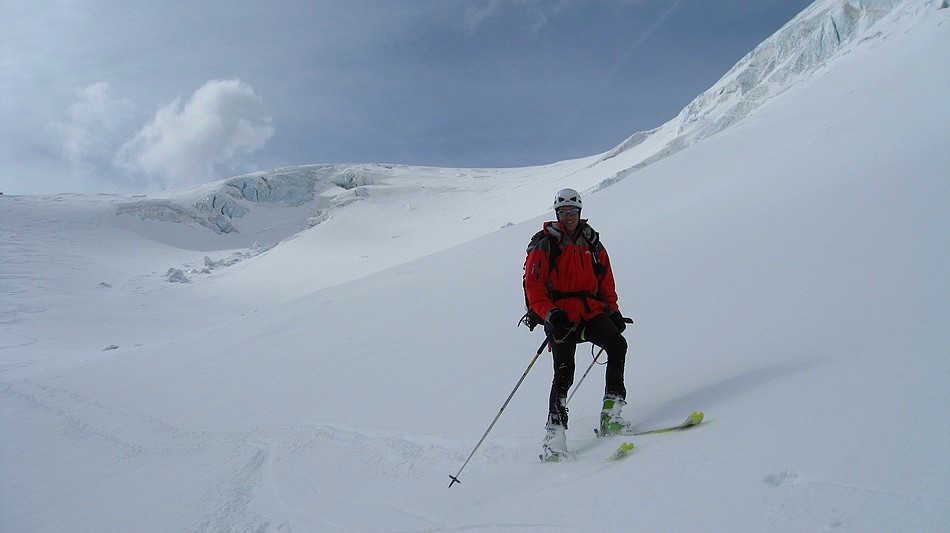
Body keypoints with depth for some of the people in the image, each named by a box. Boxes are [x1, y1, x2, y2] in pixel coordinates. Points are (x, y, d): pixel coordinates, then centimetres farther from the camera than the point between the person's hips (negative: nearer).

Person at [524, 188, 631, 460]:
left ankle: (610, 415, -16)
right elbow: (533, 287, -3)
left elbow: (606, 281, 22)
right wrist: (549, 313, -17)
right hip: (562, 317, -4)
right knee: (564, 373, -13)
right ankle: (554, 439, -9)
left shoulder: (592, 244, 17)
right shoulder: (544, 246, 3)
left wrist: (612, 309, 8)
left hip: (592, 312, 4)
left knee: (617, 344, -22)